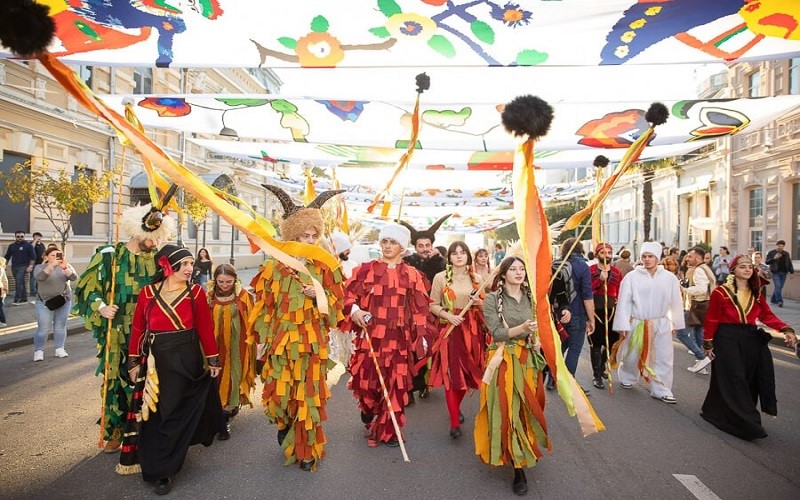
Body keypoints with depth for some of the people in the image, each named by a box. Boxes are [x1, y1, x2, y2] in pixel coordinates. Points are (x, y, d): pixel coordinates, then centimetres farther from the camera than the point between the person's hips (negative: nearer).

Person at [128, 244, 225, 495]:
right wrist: (134, 362, 2)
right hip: (156, 360, 1)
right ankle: (158, 470, 29)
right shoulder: (147, 293, -2)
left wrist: (213, 359, -2)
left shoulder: (196, 292, -5)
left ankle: (162, 469, 20)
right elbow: (137, 329, 2)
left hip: (187, 359, -1)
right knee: (156, 414, 10)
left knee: (176, 413, 4)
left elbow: (205, 328, -4)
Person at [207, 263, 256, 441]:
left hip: (236, 346, -2)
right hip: (215, 345, 2)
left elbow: (250, 323, -2)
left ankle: (225, 419, 10)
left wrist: (249, 344, -3)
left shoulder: (244, 296, -7)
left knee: (232, 376, 0)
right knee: (216, 376, 8)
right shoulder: (209, 297, -2)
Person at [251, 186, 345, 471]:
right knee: (281, 392, 4)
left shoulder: (325, 268, 1)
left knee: (309, 394, 3)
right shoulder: (274, 268, -2)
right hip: (282, 340, 0)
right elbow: (263, 308, 1)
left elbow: (336, 304, 5)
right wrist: (266, 340, -1)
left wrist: (319, 296, -15)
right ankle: (285, 425, 39)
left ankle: (306, 450, 20)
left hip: (313, 341, 0)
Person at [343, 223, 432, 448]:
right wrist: (354, 310, -13)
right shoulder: (365, 270, 4)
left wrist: (422, 337, 1)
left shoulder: (412, 275, 6)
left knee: (396, 385, 3)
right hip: (369, 337, 0)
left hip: (398, 340, 1)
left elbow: (420, 309, 6)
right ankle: (369, 415, 36)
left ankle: (389, 430, 21)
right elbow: (348, 294, 6)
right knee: (366, 381, 4)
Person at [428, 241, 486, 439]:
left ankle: (457, 406, 35)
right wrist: (448, 315, -16)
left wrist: (479, 302, -8)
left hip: (472, 330, 3)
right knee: (451, 373, -5)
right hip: (449, 329, -3)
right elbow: (433, 305, -1)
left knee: (468, 372, 9)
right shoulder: (440, 277, -2)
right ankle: (454, 422, 2)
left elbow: (486, 305, 14)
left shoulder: (476, 278, 6)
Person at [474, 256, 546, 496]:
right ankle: (518, 469, -1)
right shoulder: (492, 299, -8)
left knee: (528, 408, 11)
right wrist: (522, 328, -26)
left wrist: (537, 339, -2)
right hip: (504, 360, -5)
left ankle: (526, 453, 33)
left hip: (528, 359, 5)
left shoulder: (530, 297, 7)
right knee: (508, 409, -8)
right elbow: (496, 333, -14)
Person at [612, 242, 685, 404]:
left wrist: (676, 323, 10)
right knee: (632, 356, 12)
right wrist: (623, 326, -9)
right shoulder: (631, 277, -9)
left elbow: (676, 302, 5)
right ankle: (627, 378, 38)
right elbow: (624, 302, -8)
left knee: (663, 358, 6)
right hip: (637, 324, -1)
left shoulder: (670, 278, -3)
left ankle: (661, 390, 19)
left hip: (661, 324, 2)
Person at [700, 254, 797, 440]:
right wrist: (708, 344, -7)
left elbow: (767, 315, 2)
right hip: (727, 340, -6)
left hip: (751, 340, 7)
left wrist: (786, 330, -15)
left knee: (749, 381, 10)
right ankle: (746, 424, -1)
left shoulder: (757, 294, 11)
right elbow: (712, 320, -7)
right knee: (734, 381, -5)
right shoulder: (720, 292, -8)